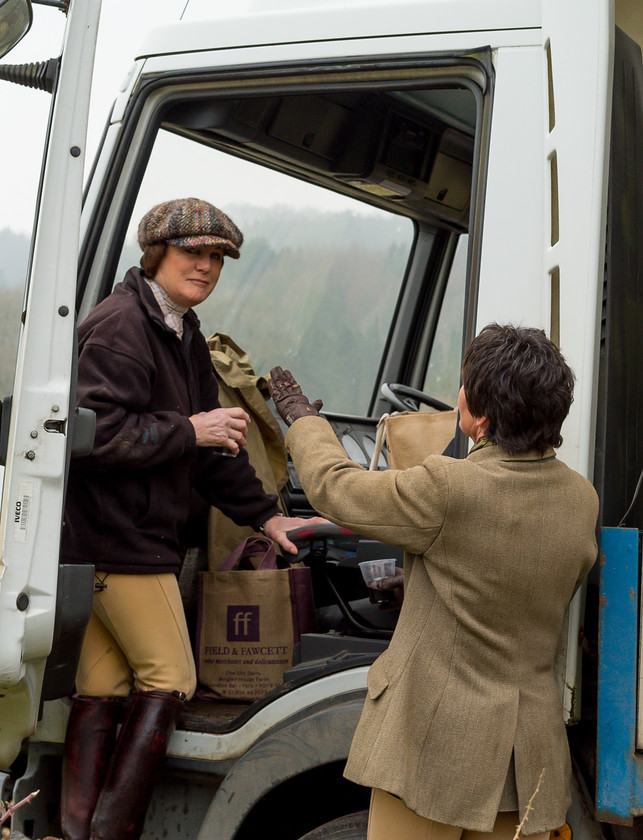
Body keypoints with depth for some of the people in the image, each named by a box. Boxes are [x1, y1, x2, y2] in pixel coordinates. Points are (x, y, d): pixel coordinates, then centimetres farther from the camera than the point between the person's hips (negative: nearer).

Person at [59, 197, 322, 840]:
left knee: (101, 687, 11)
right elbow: (97, 431, -24)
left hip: (102, 542, 10)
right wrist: (189, 429, -18)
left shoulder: (183, 334, 18)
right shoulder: (121, 325, -14)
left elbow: (212, 442, 21)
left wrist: (265, 516, 19)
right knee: (169, 679, -3)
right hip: (120, 539, -10)